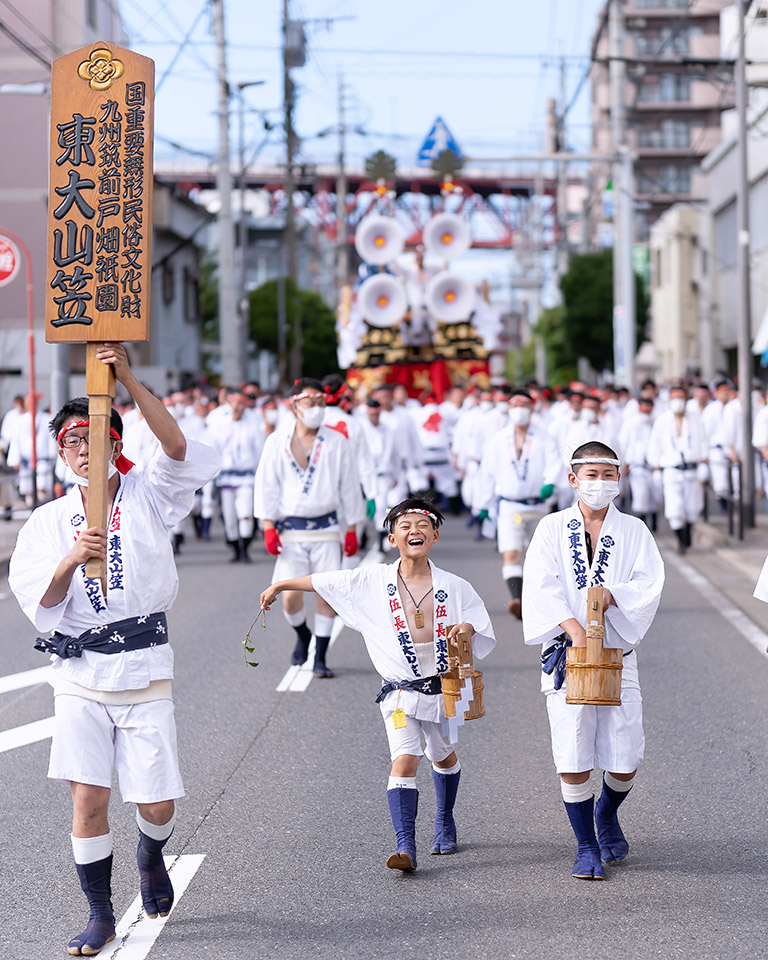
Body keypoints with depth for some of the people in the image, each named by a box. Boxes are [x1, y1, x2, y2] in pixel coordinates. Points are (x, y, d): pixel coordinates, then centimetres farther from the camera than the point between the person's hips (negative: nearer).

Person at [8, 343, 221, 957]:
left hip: (145, 672, -1)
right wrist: (71, 561, -26)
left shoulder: (148, 499, 2)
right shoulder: (48, 522, 6)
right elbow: (38, 601, -5)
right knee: (88, 798, -6)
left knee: (158, 805, 0)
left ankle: (151, 855, 35)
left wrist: (128, 378, -25)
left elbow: (181, 451, -19)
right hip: (80, 675, 1)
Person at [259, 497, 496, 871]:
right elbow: (323, 582, 7)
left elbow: (486, 635, 3)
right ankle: (406, 847, -25)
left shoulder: (454, 587, -2)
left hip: (443, 687, 2)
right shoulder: (373, 581, -3)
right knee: (404, 759, -19)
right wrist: (281, 585, 12)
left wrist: (467, 628, -19)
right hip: (400, 691, -2)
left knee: (443, 757, 21)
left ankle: (444, 823, 48)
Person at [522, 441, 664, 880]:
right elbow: (541, 584, -8)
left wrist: (613, 594, -21)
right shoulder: (553, 528, 4)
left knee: (625, 759, -1)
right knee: (573, 757, -5)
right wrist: (571, 623, -22)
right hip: (567, 652, -1)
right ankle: (587, 847, 11)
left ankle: (606, 814, 32)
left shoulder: (633, 531, 8)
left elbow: (651, 581, -3)